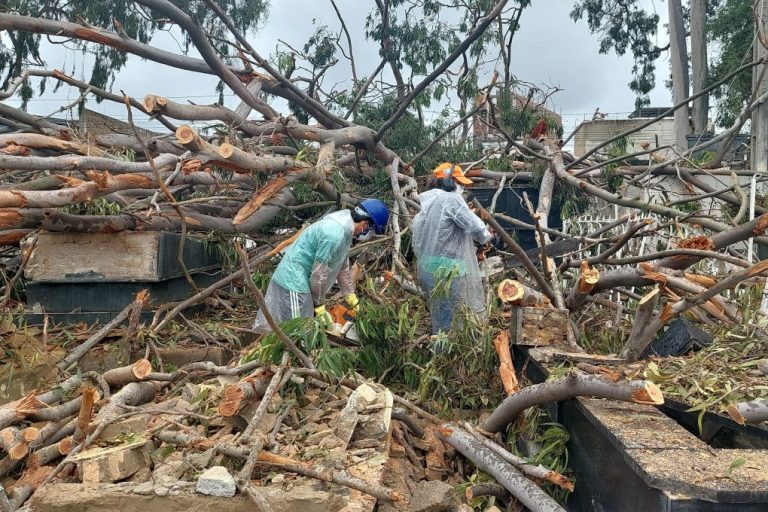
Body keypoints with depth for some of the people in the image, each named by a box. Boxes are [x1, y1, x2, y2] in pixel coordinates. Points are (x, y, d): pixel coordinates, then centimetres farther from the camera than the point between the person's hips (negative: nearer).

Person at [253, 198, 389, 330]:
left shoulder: (345, 226, 4)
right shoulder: (334, 234, -27)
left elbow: (343, 267, 15)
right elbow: (319, 273, -21)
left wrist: (352, 298, 19)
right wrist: (319, 306, -9)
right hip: (294, 280, -10)